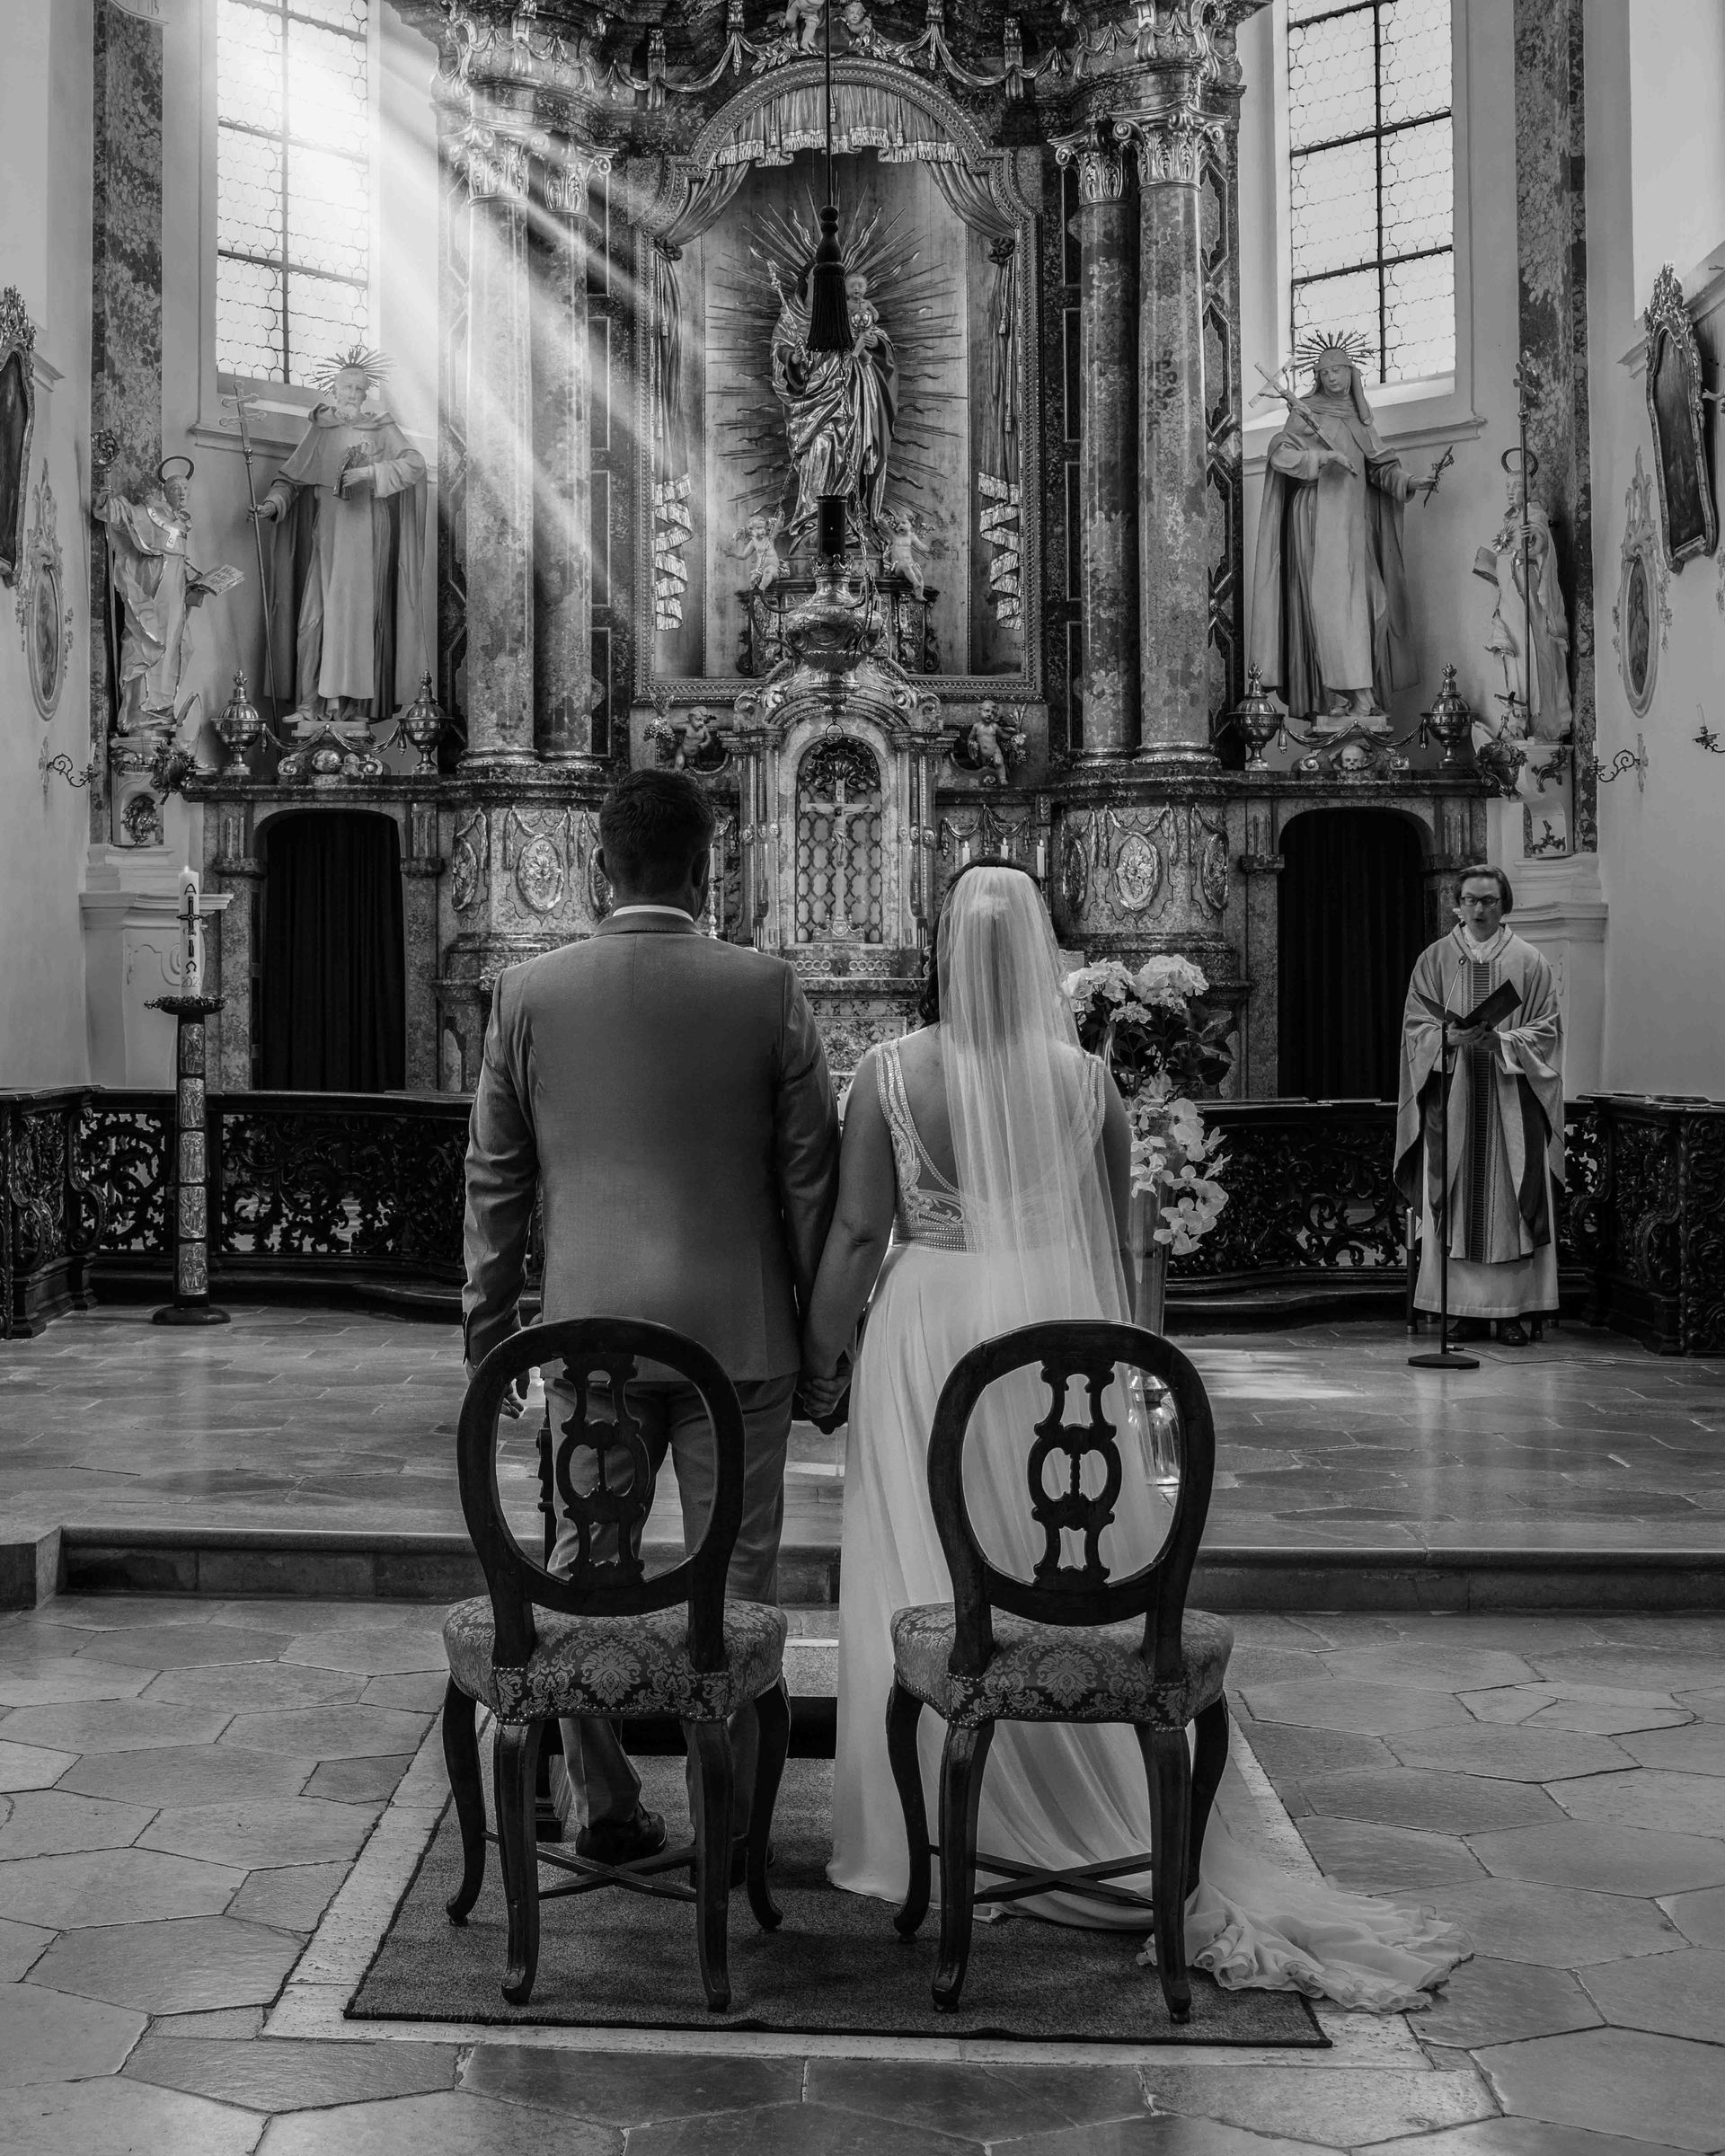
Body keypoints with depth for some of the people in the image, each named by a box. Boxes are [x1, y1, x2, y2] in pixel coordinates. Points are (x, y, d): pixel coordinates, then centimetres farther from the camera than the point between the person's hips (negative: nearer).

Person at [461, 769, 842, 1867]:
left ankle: (607, 1809, 21)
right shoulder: (767, 989, -5)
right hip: (739, 1329, -1)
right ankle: (727, 1817, 14)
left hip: (591, 1327, 2)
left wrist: (489, 1327, 14)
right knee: (734, 1576, 7)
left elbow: (496, 1180, 5)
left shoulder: (528, 993, 0)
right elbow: (810, 1179, -3)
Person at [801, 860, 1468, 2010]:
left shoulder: (892, 1072, -9)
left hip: (930, 1333, -2)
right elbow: (1113, 1240, 4)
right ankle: (1119, 1833, 22)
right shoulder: (1087, 1077, -3)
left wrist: (819, 1354, 4)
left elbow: (859, 1234, -7)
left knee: (931, 1588, 8)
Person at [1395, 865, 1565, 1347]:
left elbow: (1545, 1031, 4)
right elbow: (1415, 1026, 6)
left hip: (1510, 1100, 0)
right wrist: (1451, 1037, -14)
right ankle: (1467, 1310, 3)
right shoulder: (1434, 959, 9)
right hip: (1451, 1096, 1)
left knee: (1509, 1201, -3)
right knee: (1457, 1200, -2)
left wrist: (1501, 1043, -14)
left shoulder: (1528, 962, 6)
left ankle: (1512, 1309, 1)